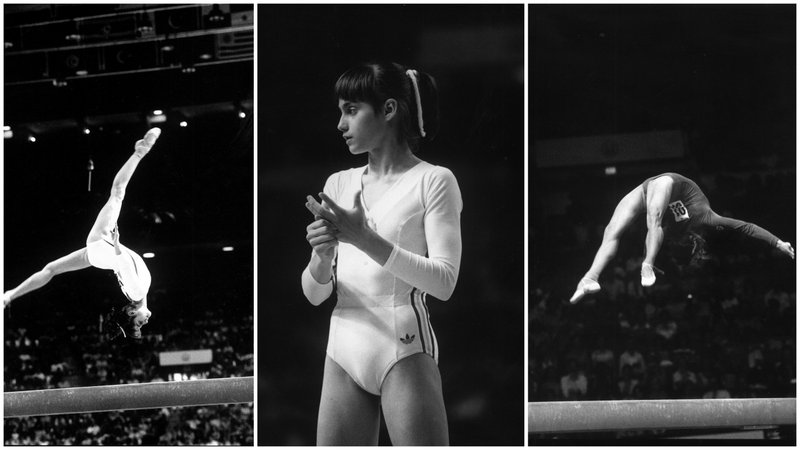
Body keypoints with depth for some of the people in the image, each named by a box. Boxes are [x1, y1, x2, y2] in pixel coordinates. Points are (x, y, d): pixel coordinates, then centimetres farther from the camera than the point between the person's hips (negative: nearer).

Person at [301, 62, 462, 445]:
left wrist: (366, 240, -19)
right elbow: (314, 294, 11)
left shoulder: (433, 181, 0)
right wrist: (322, 254, -12)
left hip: (404, 346, -5)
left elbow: (444, 282, -11)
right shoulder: (338, 185, 14)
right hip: (344, 349, 5)